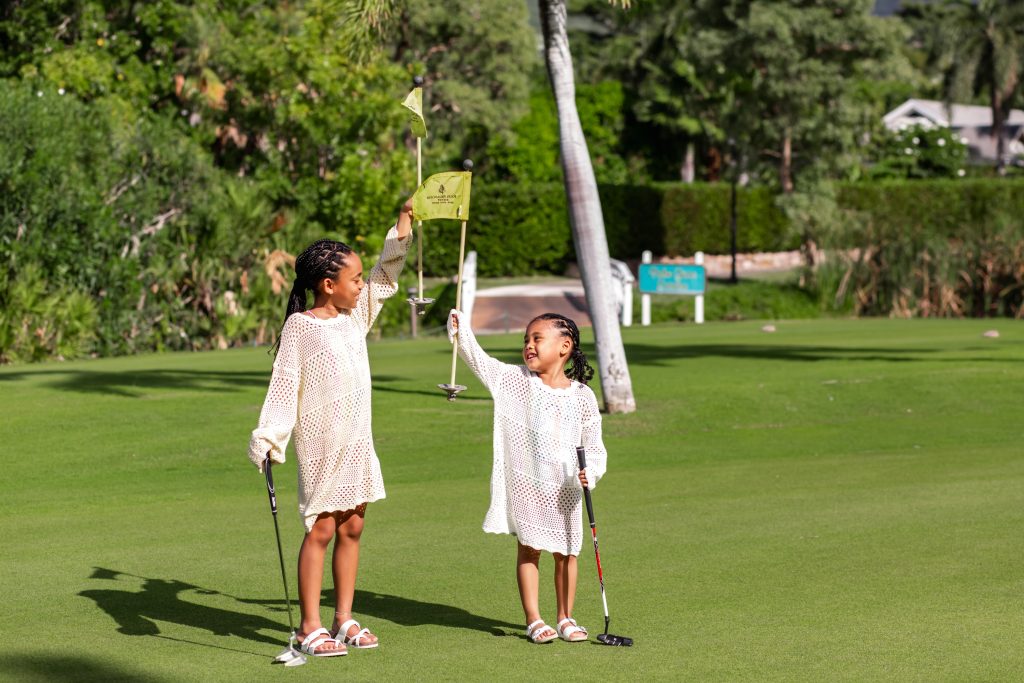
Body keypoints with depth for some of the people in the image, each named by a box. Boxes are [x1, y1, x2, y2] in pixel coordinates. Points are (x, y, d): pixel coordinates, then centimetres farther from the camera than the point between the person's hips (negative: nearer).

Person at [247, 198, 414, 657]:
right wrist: (268, 437, -20)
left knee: (352, 528, 9)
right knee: (321, 529, -5)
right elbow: (284, 384, -13)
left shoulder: (356, 317, 10)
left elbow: (385, 278, 22)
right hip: (321, 444, -7)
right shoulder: (299, 327, -10)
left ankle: (344, 620, 16)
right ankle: (310, 627, 0)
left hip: (357, 442, 7)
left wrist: (403, 227, 15)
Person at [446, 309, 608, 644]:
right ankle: (533, 620, 10)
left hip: (565, 488, 1)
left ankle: (565, 618, 21)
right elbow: (480, 362, -9)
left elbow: (593, 445, 3)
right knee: (528, 549, 3)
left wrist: (590, 471, -14)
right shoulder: (517, 381, -1)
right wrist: (461, 333, -24)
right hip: (525, 482, -1)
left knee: (566, 552, 8)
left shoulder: (582, 396, -2)